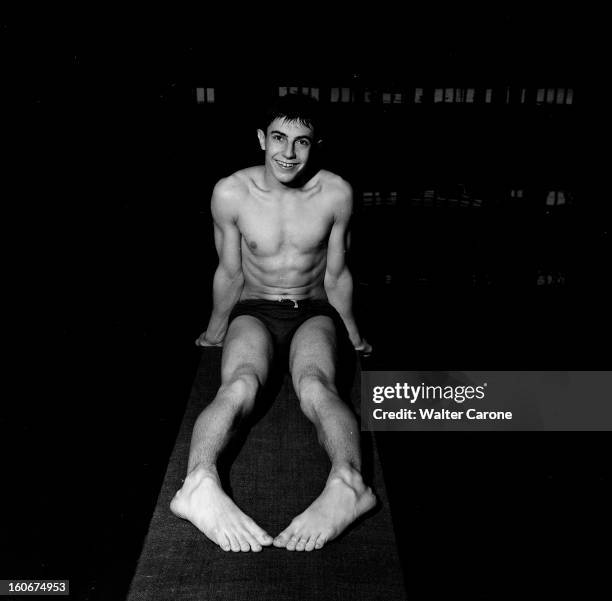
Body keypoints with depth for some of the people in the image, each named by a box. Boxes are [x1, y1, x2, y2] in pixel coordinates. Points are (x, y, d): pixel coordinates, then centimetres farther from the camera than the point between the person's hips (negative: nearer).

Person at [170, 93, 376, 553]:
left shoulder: (336, 193, -8)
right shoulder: (230, 193, -8)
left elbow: (336, 275, 4)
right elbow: (229, 274, 5)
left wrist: (353, 333, 14)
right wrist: (216, 332, 16)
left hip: (313, 312, 0)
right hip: (254, 311, 0)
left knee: (316, 385, -34)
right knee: (239, 386, -33)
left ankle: (347, 482, -55)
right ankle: (199, 483, -53)